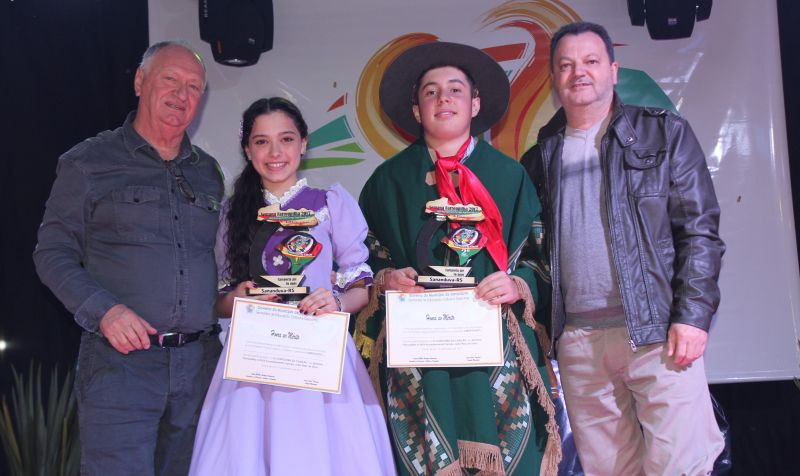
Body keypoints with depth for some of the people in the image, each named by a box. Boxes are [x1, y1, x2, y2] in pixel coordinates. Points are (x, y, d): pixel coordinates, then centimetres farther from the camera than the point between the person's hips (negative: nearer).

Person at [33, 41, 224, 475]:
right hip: (120, 361, -4)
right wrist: (104, 310, -14)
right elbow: (53, 253, 0)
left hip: (199, 362, 4)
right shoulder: (88, 162, 3)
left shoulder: (208, 173, 16)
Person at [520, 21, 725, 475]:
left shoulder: (665, 133, 5)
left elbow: (701, 230, -1)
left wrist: (693, 316, -11)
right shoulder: (540, 157, 14)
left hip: (656, 330, -3)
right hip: (576, 338, 3)